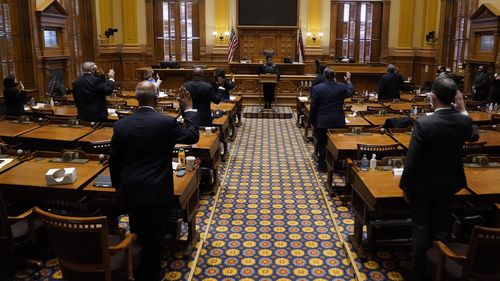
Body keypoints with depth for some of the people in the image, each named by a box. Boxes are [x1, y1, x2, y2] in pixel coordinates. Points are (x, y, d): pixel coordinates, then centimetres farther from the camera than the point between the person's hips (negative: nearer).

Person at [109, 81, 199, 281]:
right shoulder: (167, 122, -16)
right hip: (156, 191, -4)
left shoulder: (121, 125, -4)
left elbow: (114, 159, 4)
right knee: (155, 237, 12)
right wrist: (189, 110, 9)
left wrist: (118, 185, 19)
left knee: (137, 234, 22)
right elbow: (193, 136, -1)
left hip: (130, 190, 4)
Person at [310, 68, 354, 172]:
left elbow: (313, 107, -8)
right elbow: (351, 92, 16)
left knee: (322, 143, 13)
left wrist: (312, 120, 4)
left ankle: (322, 165, 19)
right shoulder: (342, 87, -8)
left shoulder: (316, 88, -13)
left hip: (322, 123, -1)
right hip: (338, 122, 2)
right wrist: (348, 81, 31)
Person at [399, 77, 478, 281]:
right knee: (441, 226, 20)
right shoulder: (463, 121, -13)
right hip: (448, 184, 4)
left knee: (421, 228, 11)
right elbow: (474, 136, 14)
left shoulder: (423, 124, -27)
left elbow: (412, 161, -22)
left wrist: (405, 187, -9)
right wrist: (463, 110, 13)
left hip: (422, 186, -4)